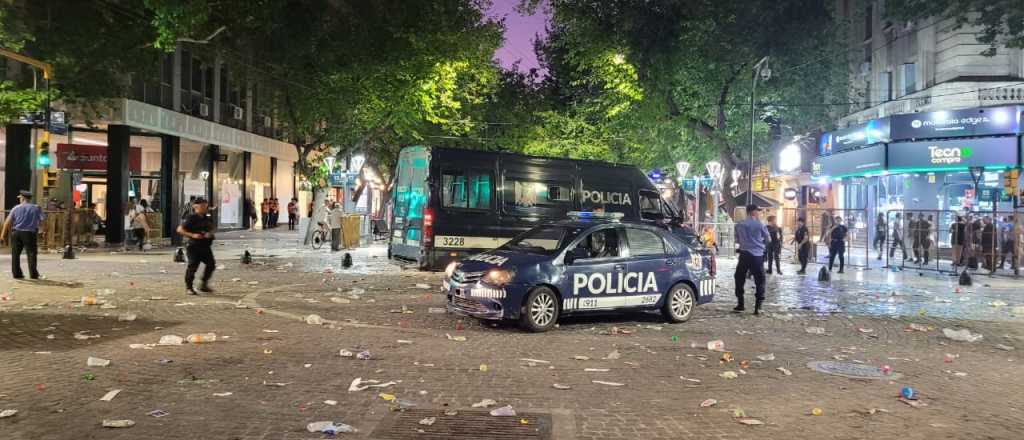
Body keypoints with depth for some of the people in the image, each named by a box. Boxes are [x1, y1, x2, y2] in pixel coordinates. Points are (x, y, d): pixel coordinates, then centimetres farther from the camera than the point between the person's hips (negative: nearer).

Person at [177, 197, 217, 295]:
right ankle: (188, 287, 7)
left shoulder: (208, 219, 11)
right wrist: (192, 235, -20)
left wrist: (210, 234, -1)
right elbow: (180, 229, -11)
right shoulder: (191, 219, -9)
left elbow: (211, 230, 23)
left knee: (211, 264, 4)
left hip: (206, 247, 7)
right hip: (194, 247, -6)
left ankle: (204, 284, 19)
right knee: (192, 266, -6)